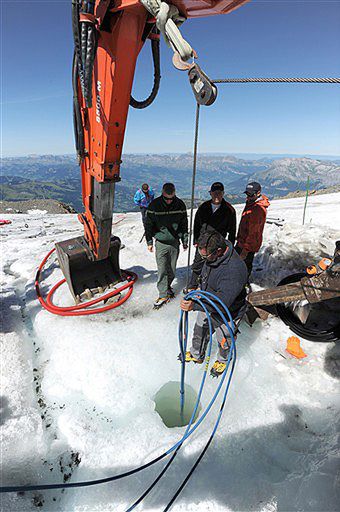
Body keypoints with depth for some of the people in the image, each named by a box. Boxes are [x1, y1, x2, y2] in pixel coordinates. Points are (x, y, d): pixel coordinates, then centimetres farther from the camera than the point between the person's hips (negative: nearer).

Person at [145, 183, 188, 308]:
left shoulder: (180, 205, -3)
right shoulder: (154, 205, -10)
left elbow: (184, 224, 8)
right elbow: (148, 224, -1)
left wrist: (185, 240, 10)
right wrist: (149, 241, 0)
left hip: (175, 242, 3)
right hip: (161, 243, -2)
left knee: (172, 269, 12)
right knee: (162, 270, -5)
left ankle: (167, 286, 34)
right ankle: (163, 294, 5)